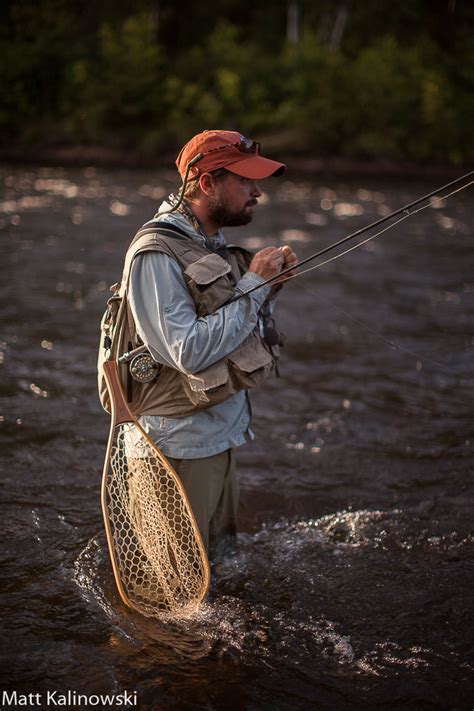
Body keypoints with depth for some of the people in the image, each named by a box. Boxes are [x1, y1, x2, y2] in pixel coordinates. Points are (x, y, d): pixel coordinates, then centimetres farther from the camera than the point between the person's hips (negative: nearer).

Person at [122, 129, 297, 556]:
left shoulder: (212, 245, 10)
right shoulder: (156, 254, -19)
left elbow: (244, 333, 16)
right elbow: (189, 352, -27)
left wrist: (270, 281, -2)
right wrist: (254, 283, -20)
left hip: (223, 434, 9)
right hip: (180, 447, -9)